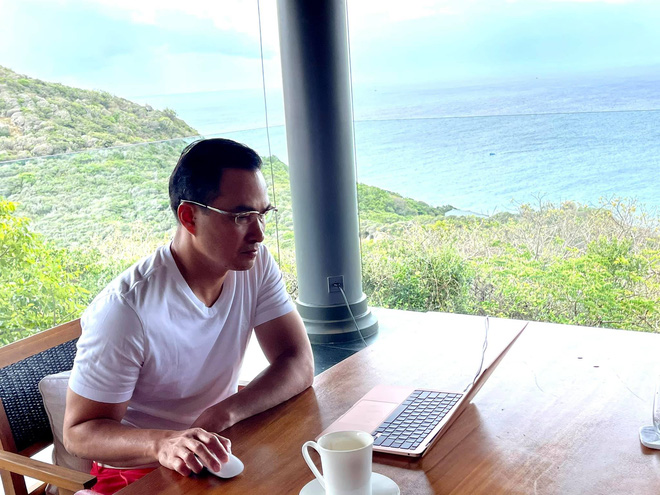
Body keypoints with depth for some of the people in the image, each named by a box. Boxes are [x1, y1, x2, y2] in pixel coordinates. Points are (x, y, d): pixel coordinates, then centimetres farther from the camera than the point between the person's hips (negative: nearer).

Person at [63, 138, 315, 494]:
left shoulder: (255, 264, -8)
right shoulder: (125, 309, -26)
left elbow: (299, 365, -10)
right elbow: (79, 432, -18)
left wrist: (225, 413, -27)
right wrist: (163, 444, -38)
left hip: (218, 447, 5)